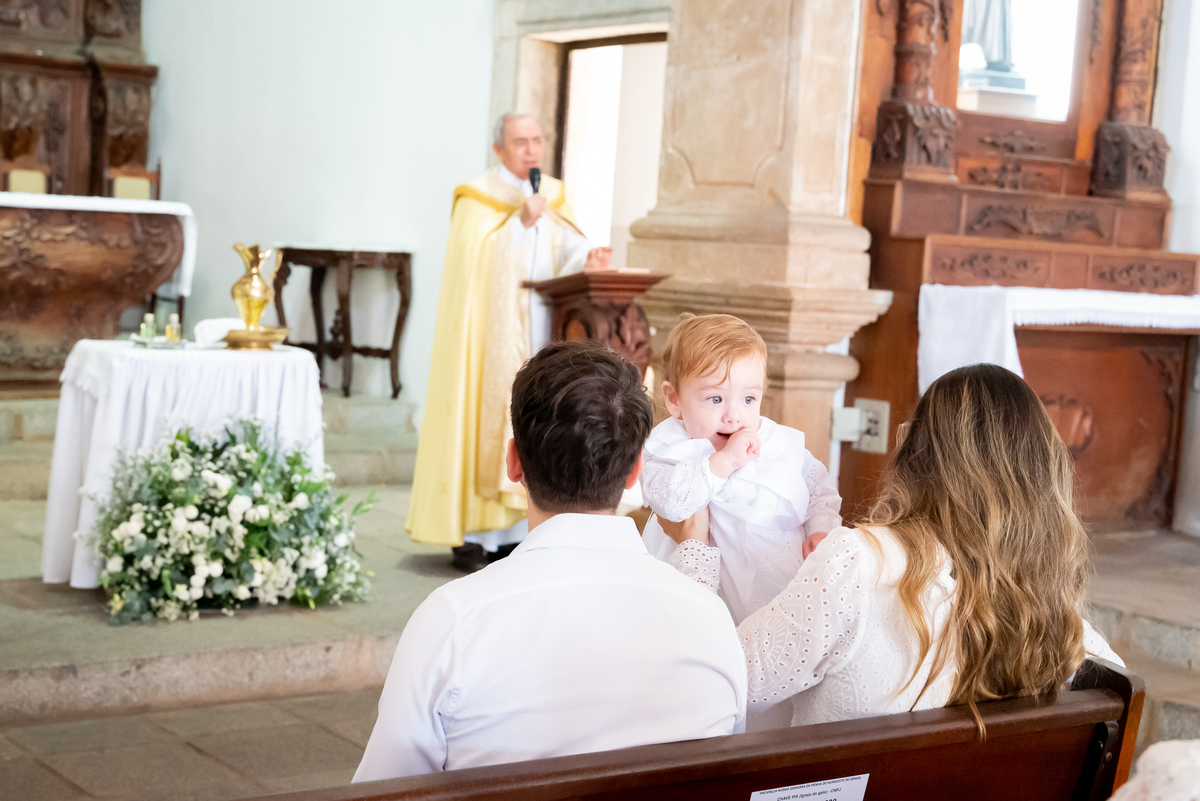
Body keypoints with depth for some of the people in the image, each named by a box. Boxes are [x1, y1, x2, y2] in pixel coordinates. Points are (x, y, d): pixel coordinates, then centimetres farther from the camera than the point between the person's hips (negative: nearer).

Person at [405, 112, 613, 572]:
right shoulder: (477, 198, -2)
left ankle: (515, 529, 8)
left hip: (540, 327, 5)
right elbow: (475, 258, -13)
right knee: (485, 417, -7)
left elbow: (567, 249, 6)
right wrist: (519, 222, -20)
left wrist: (585, 261, -16)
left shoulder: (554, 196, 14)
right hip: (491, 331, -5)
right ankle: (471, 536, -3)